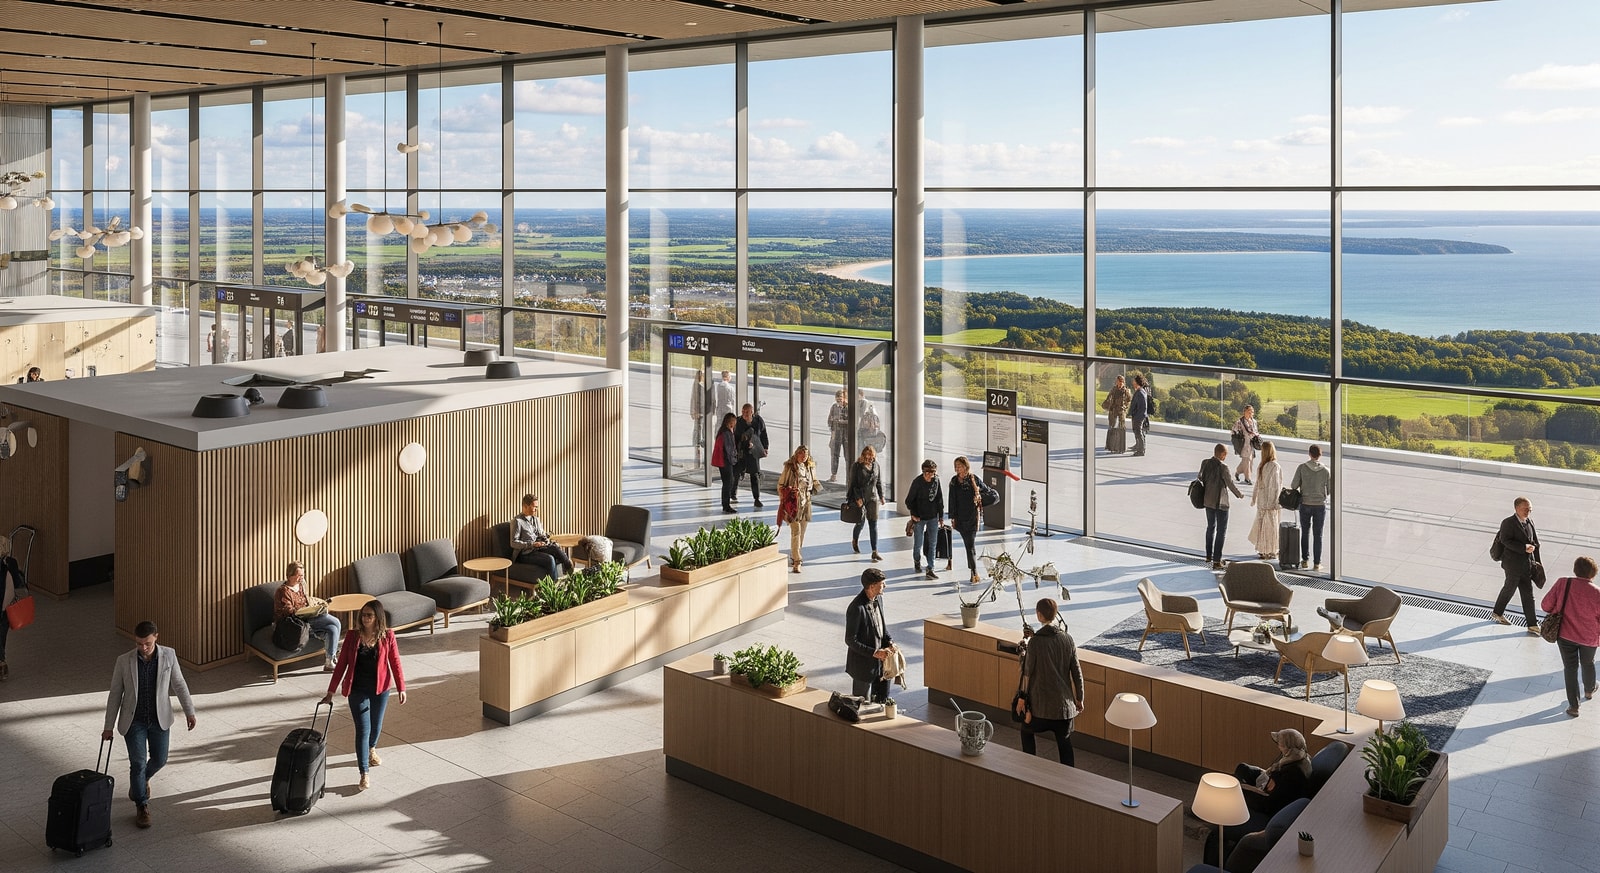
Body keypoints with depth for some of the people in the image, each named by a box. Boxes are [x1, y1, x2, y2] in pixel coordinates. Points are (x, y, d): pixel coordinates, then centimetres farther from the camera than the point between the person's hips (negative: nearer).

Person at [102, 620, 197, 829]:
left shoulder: (169, 656, -11)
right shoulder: (124, 661, -13)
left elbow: (179, 684, 1)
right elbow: (115, 694, -5)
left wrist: (189, 711, 2)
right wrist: (109, 726, -1)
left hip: (160, 719, 2)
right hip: (133, 720, -2)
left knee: (159, 759, 11)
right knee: (138, 763, -4)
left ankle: (140, 780, 45)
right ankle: (142, 807, 12)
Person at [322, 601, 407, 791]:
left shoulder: (387, 636, -9)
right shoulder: (352, 636, -9)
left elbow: (395, 662, -3)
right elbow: (341, 663, -5)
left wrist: (401, 688, -5)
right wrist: (331, 691, -5)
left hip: (381, 689, 1)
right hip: (358, 690, -1)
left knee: (376, 725, 19)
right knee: (363, 730, -5)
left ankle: (372, 750, 52)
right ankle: (364, 775, 0)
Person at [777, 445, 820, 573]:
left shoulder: (811, 467, 8)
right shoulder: (789, 467, -8)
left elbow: (814, 481, 25)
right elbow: (781, 485, -2)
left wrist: (816, 486, 4)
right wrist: (784, 500, -7)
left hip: (806, 502, 6)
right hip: (793, 503, -6)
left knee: (802, 531, 12)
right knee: (796, 531, -13)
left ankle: (794, 556, 29)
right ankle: (796, 562, -14)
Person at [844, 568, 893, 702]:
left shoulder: (878, 599, 1)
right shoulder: (856, 608, -25)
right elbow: (850, 640, -21)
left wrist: (889, 642, -2)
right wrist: (874, 653, -22)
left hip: (879, 662, 8)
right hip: (863, 665, -8)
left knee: (883, 700, 18)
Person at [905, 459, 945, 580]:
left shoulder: (936, 480, -2)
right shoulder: (917, 482, -14)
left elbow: (939, 499, 7)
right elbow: (909, 501, -7)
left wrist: (941, 516, 8)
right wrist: (914, 515, -12)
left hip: (933, 517, 3)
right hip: (919, 518, -3)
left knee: (932, 544, 2)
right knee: (918, 544, 5)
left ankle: (930, 569, 6)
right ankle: (917, 561, 34)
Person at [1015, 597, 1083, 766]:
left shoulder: (1035, 641, -14)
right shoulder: (1068, 639, -2)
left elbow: (1027, 673, -9)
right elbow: (1077, 672, 3)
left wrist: (1023, 697, 3)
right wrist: (1079, 698, 13)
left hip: (1040, 703, -3)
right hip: (1064, 702, 3)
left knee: (1027, 733, 21)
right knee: (1065, 743, 14)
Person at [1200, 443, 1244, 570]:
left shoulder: (1205, 463, -3)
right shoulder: (1222, 467, -21)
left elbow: (1201, 479, 7)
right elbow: (1230, 484, -13)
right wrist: (1240, 494, 4)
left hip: (1208, 501, 7)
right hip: (1220, 503, -7)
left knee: (1211, 527, 22)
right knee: (1221, 531, 2)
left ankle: (1208, 556, 32)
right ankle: (1216, 561, 1)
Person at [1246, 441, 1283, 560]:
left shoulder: (1274, 467, -9)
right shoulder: (1262, 465, 1)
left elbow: (1276, 486, -9)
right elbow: (1258, 483, 5)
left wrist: (1273, 502, -8)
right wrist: (1254, 497, 7)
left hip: (1270, 501, -4)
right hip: (1262, 500, 4)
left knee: (1270, 525, 6)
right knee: (1261, 524, 10)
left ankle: (1272, 552, 14)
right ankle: (1264, 550, 18)